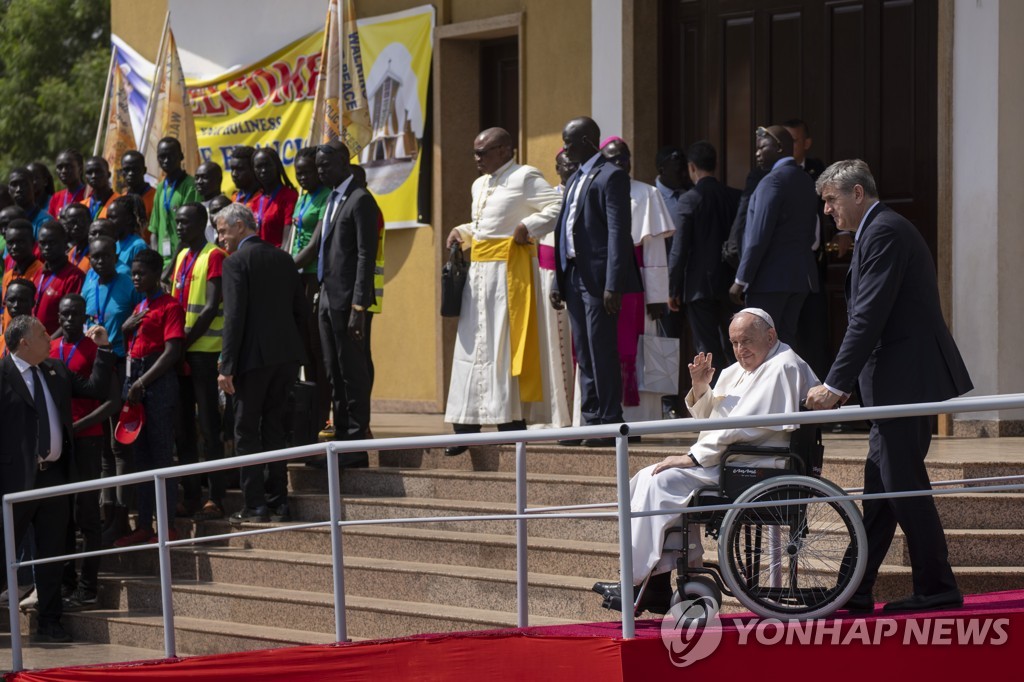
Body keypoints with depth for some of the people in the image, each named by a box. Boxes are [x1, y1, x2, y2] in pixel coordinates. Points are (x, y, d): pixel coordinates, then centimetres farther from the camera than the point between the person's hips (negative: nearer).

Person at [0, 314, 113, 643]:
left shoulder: (56, 371, 13)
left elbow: (96, 389, 17)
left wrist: (103, 349, 9)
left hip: (55, 474, 6)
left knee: (52, 553, 10)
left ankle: (49, 623, 17)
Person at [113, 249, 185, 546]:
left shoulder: (170, 306, -5)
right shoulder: (138, 308, 19)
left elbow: (172, 352, -14)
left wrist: (142, 382, -16)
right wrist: (126, 327, 3)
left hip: (159, 380, -8)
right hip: (134, 378, 8)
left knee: (161, 453, -7)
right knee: (140, 454, 9)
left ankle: (168, 525, -4)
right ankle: (144, 524, 12)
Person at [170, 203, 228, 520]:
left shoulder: (214, 257, -8)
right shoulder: (182, 257, 16)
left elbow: (211, 307, -15)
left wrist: (186, 341, -16)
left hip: (204, 350, -8)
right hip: (181, 351, 8)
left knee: (208, 425, -6)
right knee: (182, 426, 9)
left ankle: (216, 498, -4)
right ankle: (191, 495, 14)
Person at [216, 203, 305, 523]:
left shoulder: (236, 262, -8)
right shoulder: (283, 259, 12)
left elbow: (235, 317, -14)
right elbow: (300, 309, 14)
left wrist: (227, 367, -13)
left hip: (255, 357, -7)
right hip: (287, 355, 7)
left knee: (247, 430, 0)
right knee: (274, 427, 13)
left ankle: (255, 506, -3)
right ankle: (278, 502, 13)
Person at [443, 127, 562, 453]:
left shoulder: (524, 177, -7)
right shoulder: (479, 185, 20)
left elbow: (558, 206, -14)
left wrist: (527, 227, -19)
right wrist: (462, 231, 13)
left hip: (507, 268, -9)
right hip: (479, 269, 9)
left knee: (503, 344, -8)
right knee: (473, 344, 6)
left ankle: (511, 422, -4)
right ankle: (468, 425, 7)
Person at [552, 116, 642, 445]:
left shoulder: (610, 176, -9)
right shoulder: (576, 179, 19)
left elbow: (618, 231, -15)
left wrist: (612, 284, -21)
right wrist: (559, 282, 16)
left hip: (598, 278, -9)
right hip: (575, 276, 9)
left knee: (602, 354, -7)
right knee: (584, 355, 10)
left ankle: (609, 424, -4)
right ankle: (591, 420, 15)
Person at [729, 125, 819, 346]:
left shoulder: (773, 181, -14)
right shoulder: (806, 180, 14)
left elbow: (759, 236, -18)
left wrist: (741, 280, -15)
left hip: (771, 278, -9)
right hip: (801, 276, 9)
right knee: (786, 338, 11)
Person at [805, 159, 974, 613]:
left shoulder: (884, 232, -13)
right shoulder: (881, 230, 19)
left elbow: (869, 318, -19)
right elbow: (869, 316, 21)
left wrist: (835, 385, -18)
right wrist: (844, 384, 15)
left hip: (906, 379, -10)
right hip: (900, 383, 10)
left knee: (904, 486, -5)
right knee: (879, 487, 11)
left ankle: (937, 589, 1)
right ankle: (854, 590, 14)